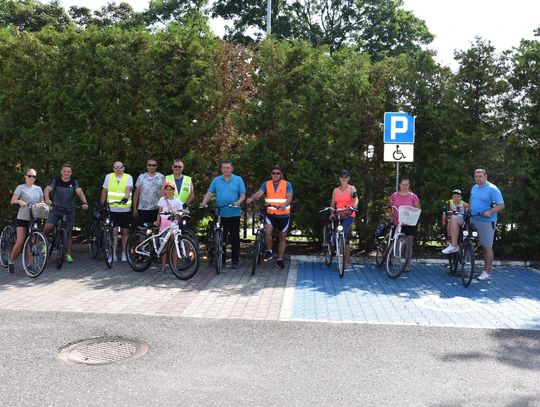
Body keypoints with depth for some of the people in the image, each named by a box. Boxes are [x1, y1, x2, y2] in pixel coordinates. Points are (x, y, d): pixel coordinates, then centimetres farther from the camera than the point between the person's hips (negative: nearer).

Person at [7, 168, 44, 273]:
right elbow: (12, 201, -10)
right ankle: (11, 261, 9)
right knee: (20, 241, -10)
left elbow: (41, 202, 13)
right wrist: (19, 201, -31)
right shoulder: (20, 187, 0)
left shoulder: (38, 189, 11)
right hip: (22, 218, -3)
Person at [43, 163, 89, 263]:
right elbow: (47, 189, -15)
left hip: (69, 210, 1)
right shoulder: (56, 180, -2)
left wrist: (85, 202, -34)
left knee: (68, 232, 5)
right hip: (56, 209, -1)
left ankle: (68, 254, 14)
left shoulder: (74, 182, -1)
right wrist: (47, 199, -37)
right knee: (48, 228, -19)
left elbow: (79, 192, -15)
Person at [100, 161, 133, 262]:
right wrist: (102, 204, 15)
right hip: (112, 209, 0)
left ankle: (124, 253, 18)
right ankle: (113, 254, 1)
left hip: (125, 209, 0)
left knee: (125, 231, 7)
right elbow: (104, 191, 14)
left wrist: (126, 198, -34)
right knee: (114, 231, -3)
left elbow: (128, 189, -15)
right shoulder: (109, 177, 6)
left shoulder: (128, 177, 1)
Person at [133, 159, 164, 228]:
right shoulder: (141, 177, 9)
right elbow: (136, 193, 10)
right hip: (142, 209, 1)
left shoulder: (161, 177, 5)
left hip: (157, 209, -1)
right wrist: (135, 208, 6)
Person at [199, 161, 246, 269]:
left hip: (234, 214, -1)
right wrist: (204, 202, -13)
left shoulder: (238, 180, 4)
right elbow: (209, 193, 3)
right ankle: (221, 260, 15)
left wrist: (238, 202, -20)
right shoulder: (216, 180, 9)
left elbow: (243, 195, 0)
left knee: (235, 238, 3)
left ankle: (235, 261, 11)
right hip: (220, 214, 1)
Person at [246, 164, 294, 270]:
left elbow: (289, 197, -12)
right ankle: (269, 251, 1)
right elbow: (259, 193, -11)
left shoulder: (287, 184, 0)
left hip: (284, 215, 0)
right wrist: (251, 198, -34)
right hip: (270, 214, 0)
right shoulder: (266, 184, 4)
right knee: (267, 231, -24)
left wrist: (284, 204, -34)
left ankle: (280, 259, 23)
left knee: (282, 237, 9)